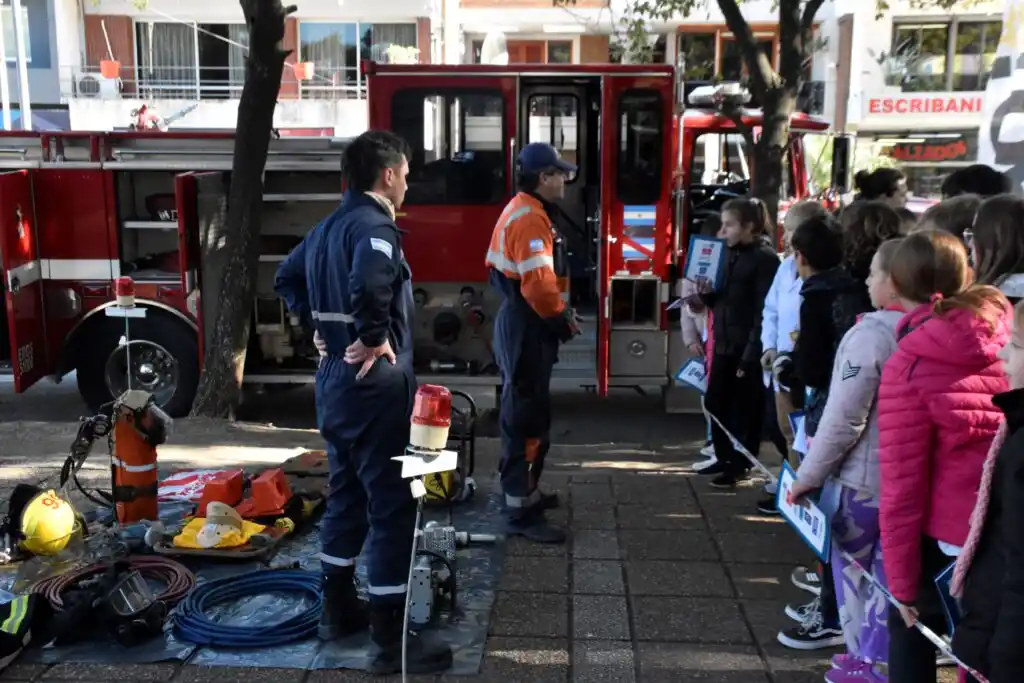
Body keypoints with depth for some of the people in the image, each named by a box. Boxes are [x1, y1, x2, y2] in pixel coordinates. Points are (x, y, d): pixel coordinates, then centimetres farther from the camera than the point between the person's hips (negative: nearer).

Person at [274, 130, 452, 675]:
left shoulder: (328, 226, 12)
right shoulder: (373, 225, -17)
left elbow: (287, 278, 25)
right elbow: (369, 282, -38)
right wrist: (375, 337, -23)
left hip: (335, 378, 10)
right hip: (373, 383, -10)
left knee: (346, 493, 20)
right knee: (391, 506, -4)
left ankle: (337, 608, 31)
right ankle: (391, 638, 2)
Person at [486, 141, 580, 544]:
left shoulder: (518, 211, 15)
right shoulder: (530, 219, -19)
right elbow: (537, 283, -28)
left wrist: (558, 311, 15)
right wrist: (562, 319, -13)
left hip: (517, 322, 11)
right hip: (527, 328, -11)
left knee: (524, 414, 19)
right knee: (527, 418, -7)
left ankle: (524, 492, 31)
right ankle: (520, 512, -1)